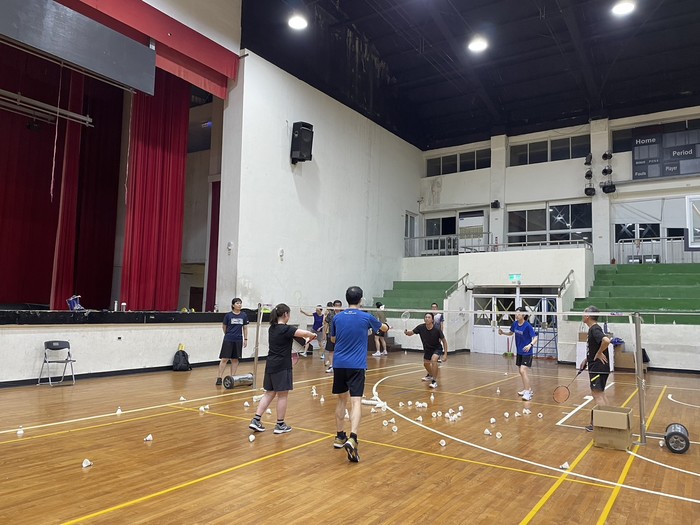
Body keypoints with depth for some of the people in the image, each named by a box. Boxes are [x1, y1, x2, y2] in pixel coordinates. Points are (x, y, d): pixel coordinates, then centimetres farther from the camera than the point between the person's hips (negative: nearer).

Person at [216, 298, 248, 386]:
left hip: (238, 340, 3)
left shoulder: (244, 315, 3)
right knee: (224, 359, -3)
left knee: (235, 359, 8)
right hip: (228, 340, -3)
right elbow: (224, 327, 7)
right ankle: (219, 377, 1)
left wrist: (245, 339, 6)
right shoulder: (228, 315, -5)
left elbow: (245, 328, 8)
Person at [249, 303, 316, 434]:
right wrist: (312, 335, -5)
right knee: (282, 395, 3)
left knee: (269, 393, 15)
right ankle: (280, 425, 12)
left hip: (270, 365, 8)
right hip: (282, 366, -8)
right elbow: (305, 333, -25)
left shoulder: (272, 328, 9)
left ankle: (256, 420, 12)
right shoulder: (286, 329, -16)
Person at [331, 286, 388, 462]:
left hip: (339, 364, 4)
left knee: (342, 400, 18)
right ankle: (352, 439, -25)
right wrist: (385, 325, 41)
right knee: (356, 401, -8)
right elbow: (384, 328, 19)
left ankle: (340, 437, 27)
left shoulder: (337, 318, 4)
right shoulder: (366, 317, -2)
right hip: (356, 365, -3)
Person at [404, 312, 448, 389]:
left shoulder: (437, 330, -30)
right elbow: (411, 332, -13)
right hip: (427, 349, 5)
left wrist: (445, 354, -21)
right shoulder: (421, 327, -23)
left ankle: (434, 381, -21)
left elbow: (444, 341, -18)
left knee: (433, 360, -32)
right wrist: (406, 332, -38)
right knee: (426, 363, 23)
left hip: (437, 348, -5)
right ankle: (430, 375, 57)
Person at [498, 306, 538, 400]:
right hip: (519, 351, 8)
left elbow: (535, 338, -23)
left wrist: (530, 345, -41)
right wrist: (503, 333, -1)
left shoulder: (527, 326, -21)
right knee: (521, 371, 17)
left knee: (523, 370, -18)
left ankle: (527, 392, -13)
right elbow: (511, 333, 17)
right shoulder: (515, 324, -2)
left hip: (526, 352, -8)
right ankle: (528, 389, 35)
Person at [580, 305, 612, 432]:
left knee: (597, 394, -5)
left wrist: (599, 353, -24)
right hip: (598, 367, 10)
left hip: (598, 368, -10)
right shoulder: (593, 329, 12)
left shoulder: (594, 329, -18)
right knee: (601, 393, 17)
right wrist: (586, 360, 18)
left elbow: (606, 340, -37)